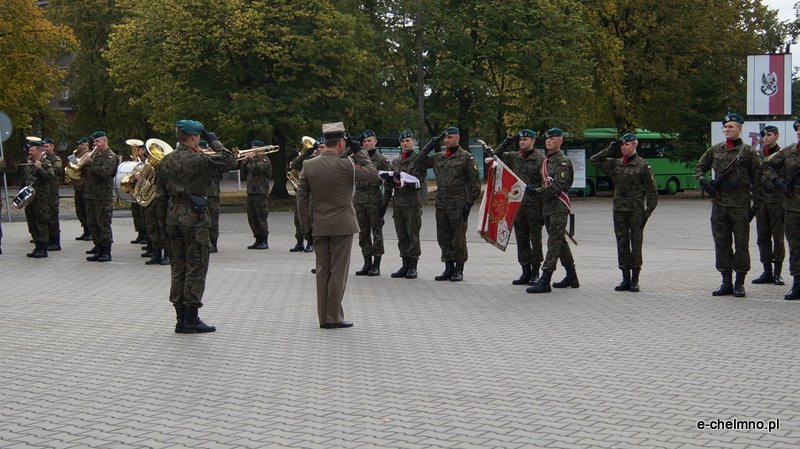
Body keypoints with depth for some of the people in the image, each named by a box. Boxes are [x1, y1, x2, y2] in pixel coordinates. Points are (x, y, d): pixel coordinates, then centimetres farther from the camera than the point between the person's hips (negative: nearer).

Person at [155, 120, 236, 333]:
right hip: (194, 217, -7)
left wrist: (169, 214, 19)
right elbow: (229, 161, -9)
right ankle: (191, 319, 1)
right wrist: (214, 141, 1)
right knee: (196, 268, 0)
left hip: (173, 217, 7)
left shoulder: (165, 162, 7)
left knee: (178, 268, 11)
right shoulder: (198, 160, -14)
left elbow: (160, 195, 10)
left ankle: (181, 319, 15)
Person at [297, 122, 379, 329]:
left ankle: (323, 317, 15)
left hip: (319, 226, 5)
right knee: (338, 271, 1)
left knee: (322, 271, 10)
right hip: (342, 226, -5)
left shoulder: (308, 165, 0)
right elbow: (373, 174, -3)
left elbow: (302, 197, 4)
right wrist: (359, 152, 2)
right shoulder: (346, 166, -14)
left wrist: (306, 224, 11)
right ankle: (333, 317, 3)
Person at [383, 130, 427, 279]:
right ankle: (405, 265, 13)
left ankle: (413, 267, 1)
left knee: (413, 235, -4)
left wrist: (403, 179, -20)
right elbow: (389, 183, 19)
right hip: (397, 202, 5)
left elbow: (420, 181, -9)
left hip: (412, 201, -5)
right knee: (401, 236, 8)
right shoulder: (395, 162, 16)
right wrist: (385, 202, 15)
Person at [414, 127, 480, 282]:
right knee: (443, 238, 9)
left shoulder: (466, 157, -3)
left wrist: (469, 202, -11)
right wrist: (430, 146, 8)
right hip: (441, 204, 6)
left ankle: (459, 270, 8)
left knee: (458, 238, -1)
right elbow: (419, 163, 17)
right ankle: (449, 269, 18)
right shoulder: (438, 157, 13)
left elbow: (474, 182, -5)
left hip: (458, 204, -6)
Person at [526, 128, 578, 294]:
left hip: (559, 208, -9)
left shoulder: (563, 162, -11)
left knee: (554, 242, -11)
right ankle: (572, 277, 25)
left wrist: (536, 191, -22)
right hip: (547, 207, 9)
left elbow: (557, 187, -20)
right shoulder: (546, 160, 17)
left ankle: (545, 281, -15)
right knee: (560, 242, 15)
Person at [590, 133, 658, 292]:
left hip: (636, 209, -4)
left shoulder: (642, 165, -2)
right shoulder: (615, 163, 10)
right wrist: (610, 150, 4)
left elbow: (651, 189, -1)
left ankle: (635, 280, 6)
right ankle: (626, 279, 11)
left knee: (636, 243, 0)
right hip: (619, 208, 4)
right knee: (622, 244, 5)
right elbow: (594, 160, 11)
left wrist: (649, 210, -8)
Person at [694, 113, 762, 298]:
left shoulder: (748, 152, 0)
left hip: (740, 204, -4)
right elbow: (699, 167, 20)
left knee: (741, 244, 0)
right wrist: (703, 181, -1)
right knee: (721, 243, 6)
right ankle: (726, 282, 14)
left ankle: (739, 284, 7)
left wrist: (756, 204, -3)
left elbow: (757, 180, 1)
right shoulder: (715, 150, 10)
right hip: (719, 203, 4)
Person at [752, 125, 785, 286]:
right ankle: (767, 271, 13)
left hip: (777, 200, -4)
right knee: (762, 237, 6)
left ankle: (777, 272, 5)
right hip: (761, 199, 4)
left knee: (778, 236, -1)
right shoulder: (756, 155, 10)